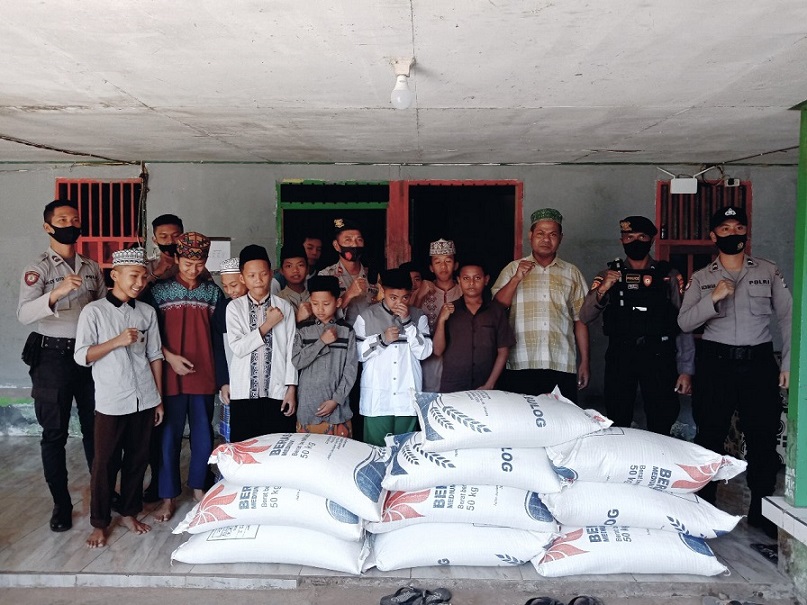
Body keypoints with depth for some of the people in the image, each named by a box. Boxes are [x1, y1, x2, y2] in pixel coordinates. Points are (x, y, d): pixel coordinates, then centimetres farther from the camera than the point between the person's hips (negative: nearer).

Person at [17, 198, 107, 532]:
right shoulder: (38, 269, -6)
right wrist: (57, 293, -37)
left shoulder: (92, 268, 9)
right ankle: (61, 503, 18)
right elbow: (23, 314, -20)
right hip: (53, 357, -3)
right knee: (54, 433, 6)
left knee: (95, 428, 11)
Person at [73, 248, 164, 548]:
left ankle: (129, 512, 29)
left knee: (137, 459, 12)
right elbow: (81, 356, -6)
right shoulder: (93, 311, -4)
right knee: (105, 463, 6)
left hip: (144, 399, 3)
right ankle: (100, 523, 22)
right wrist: (116, 341, -20)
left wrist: (159, 398, 8)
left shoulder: (147, 312, 5)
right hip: (111, 402, -3)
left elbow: (154, 356, 9)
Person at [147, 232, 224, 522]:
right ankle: (168, 496, 18)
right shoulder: (159, 290, 0)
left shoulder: (213, 291, 5)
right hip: (171, 375, -2)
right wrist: (170, 356, -15)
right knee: (170, 435, 5)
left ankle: (198, 486, 28)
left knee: (203, 433, 10)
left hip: (204, 374, 2)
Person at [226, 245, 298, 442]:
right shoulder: (235, 307, 2)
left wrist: (291, 388, -2)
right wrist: (267, 325, -11)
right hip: (244, 393, 0)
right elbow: (237, 348, -8)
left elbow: (290, 349, 2)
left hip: (277, 392, 0)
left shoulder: (284, 307, 2)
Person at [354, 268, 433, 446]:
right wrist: (382, 339, -13)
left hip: (407, 397, 1)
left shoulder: (418, 317, 6)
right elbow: (356, 353, -1)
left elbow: (424, 352, -4)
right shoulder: (366, 316, 2)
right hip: (376, 397, -1)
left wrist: (407, 322, -11)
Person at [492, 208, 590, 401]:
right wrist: (517, 278, -9)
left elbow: (580, 320, 12)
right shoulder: (513, 269, 10)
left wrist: (585, 363, 9)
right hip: (520, 366, -1)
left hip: (562, 367, 1)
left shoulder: (572, 273, 13)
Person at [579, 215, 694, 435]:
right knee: (617, 425, 6)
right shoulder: (608, 276, 10)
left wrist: (686, 370, -3)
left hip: (658, 357, -1)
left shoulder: (669, 276, 6)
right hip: (619, 356, 1)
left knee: (661, 428, 1)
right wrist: (601, 290, -16)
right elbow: (585, 317, 1)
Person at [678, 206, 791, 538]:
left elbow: (787, 317, 7)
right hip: (715, 363, -1)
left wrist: (788, 363, 1)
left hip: (759, 362, 1)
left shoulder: (769, 271, 7)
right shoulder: (701, 278, 5)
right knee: (710, 436, 4)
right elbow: (684, 322, -4)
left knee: (764, 437, 5)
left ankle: (761, 510, 22)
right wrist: (714, 297, -17)